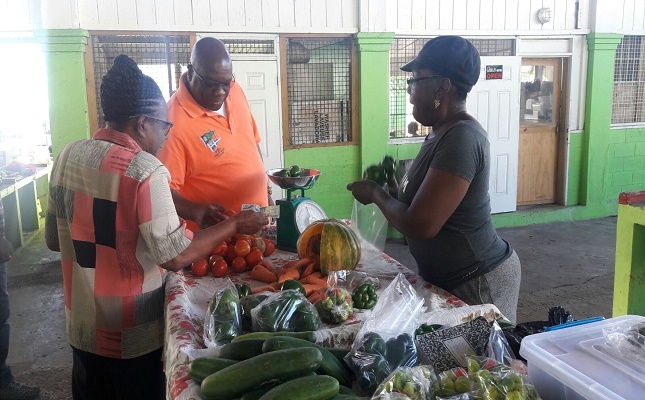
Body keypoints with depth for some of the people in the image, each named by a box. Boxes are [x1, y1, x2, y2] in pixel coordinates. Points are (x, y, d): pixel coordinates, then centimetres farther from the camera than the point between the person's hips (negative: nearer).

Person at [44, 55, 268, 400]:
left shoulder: (67, 156, -2)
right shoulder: (145, 170, -23)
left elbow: (54, 239, 7)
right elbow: (175, 257, -23)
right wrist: (234, 224, -13)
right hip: (132, 336, -6)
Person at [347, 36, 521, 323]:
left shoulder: (461, 138, -25)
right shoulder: (444, 132, 5)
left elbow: (420, 225, -29)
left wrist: (376, 194, -13)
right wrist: (394, 186, 3)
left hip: (477, 285, -10)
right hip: (448, 278, 10)